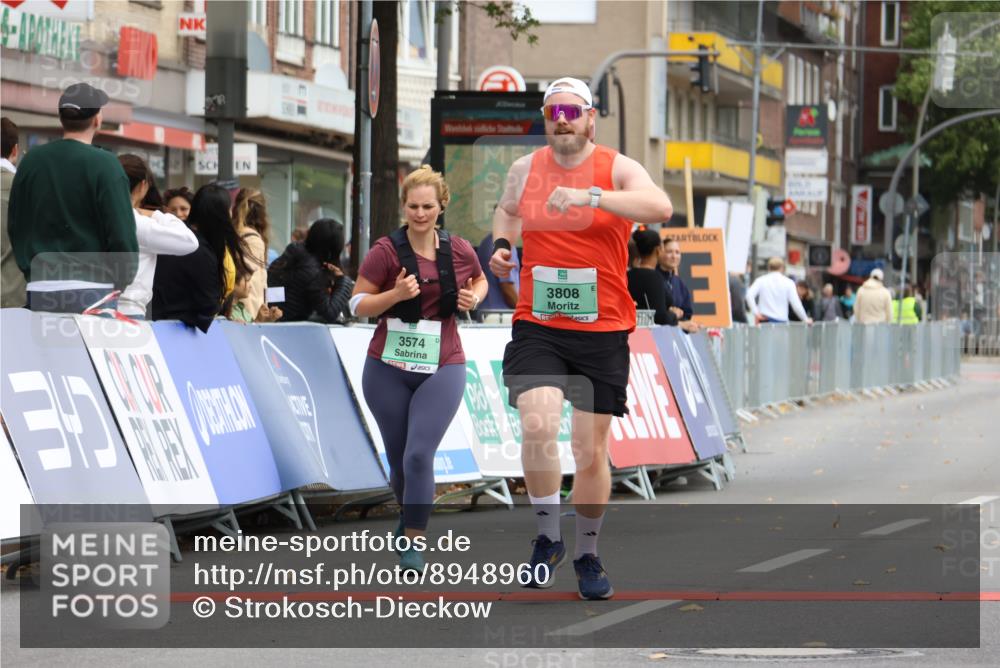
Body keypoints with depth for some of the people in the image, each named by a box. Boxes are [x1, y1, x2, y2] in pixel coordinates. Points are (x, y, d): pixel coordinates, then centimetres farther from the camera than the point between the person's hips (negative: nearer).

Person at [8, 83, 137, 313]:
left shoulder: (31, 161, 8)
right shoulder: (104, 164, -9)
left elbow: (15, 226, 15)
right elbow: (121, 232, -10)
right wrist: (125, 279, 6)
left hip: (39, 289, 5)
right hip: (91, 290, -5)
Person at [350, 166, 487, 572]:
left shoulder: (459, 251, 1)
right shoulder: (386, 251, -6)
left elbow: (479, 281, 22)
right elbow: (358, 305, -5)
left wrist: (474, 298, 0)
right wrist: (395, 294, -22)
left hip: (442, 367, 0)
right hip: (388, 367, 0)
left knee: (419, 455, -13)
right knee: (398, 458, 10)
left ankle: (413, 541, -4)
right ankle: (408, 515, 40)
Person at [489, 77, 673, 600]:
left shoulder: (617, 169, -6)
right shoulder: (524, 169, 6)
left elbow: (661, 208, -26)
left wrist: (589, 195, -33)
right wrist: (501, 244, 7)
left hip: (601, 330, -1)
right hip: (536, 327, 1)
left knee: (591, 450, 6)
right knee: (538, 425, -21)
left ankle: (587, 555, 26)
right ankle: (547, 537, -2)